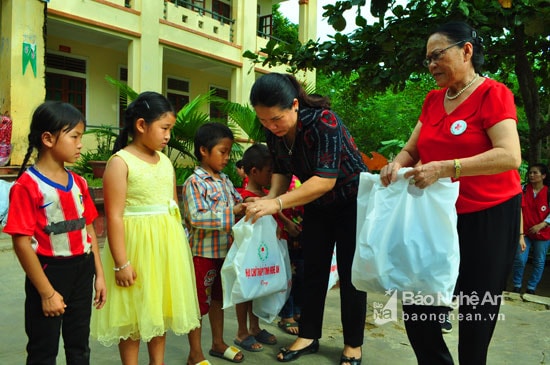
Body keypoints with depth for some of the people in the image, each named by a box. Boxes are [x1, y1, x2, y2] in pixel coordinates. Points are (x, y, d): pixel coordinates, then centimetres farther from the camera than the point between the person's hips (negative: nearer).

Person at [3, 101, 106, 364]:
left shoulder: (78, 183, 5)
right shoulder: (26, 186, -15)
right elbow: (22, 243, -16)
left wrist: (99, 274, 7)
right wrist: (47, 292, -14)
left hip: (82, 270, 6)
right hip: (49, 271, -6)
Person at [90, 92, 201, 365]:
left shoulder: (165, 161, 9)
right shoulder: (120, 162, -11)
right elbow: (114, 216, -15)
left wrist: (176, 246, 15)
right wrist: (121, 262, -18)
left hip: (166, 244, 7)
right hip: (137, 243, -6)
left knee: (160, 308, 17)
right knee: (133, 314, 6)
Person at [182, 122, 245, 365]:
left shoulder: (225, 180, 7)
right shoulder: (195, 182, -17)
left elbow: (237, 203, 14)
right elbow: (197, 217, -26)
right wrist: (232, 212, -28)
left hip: (224, 251, 8)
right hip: (203, 252, -8)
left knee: (218, 298, 20)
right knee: (199, 301, 6)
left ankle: (218, 343, 37)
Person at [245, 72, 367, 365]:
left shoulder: (324, 122, -32)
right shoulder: (273, 130, -11)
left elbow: (326, 179, -38)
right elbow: (281, 170, -1)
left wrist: (278, 203, -43)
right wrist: (269, 200, -19)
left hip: (351, 201, -6)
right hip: (317, 205, 6)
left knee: (350, 273, 2)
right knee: (313, 270, 9)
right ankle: (308, 336, 22)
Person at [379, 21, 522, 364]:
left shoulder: (493, 94, -10)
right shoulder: (433, 100, 9)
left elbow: (510, 156, -22)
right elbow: (411, 150, 11)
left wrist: (445, 168, -31)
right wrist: (397, 164, -11)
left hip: (490, 218, -5)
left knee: (475, 318, 6)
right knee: (417, 313, 5)